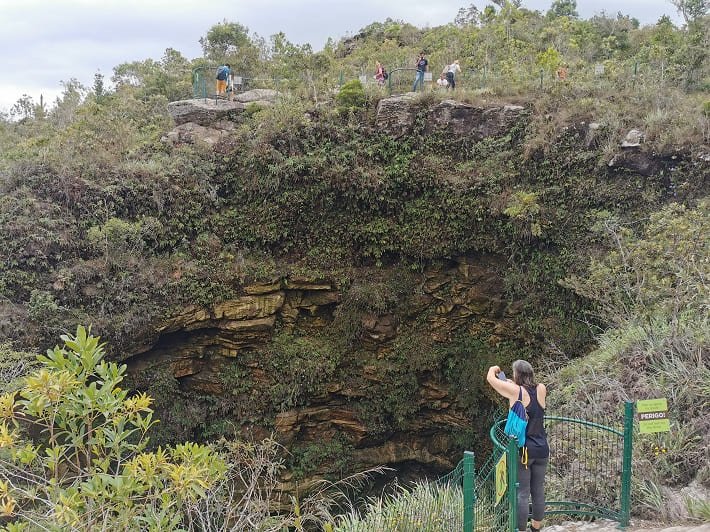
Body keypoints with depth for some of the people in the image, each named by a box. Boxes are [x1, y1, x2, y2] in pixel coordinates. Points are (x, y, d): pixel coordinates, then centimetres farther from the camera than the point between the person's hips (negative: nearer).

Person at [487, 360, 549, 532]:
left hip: (523, 450, -5)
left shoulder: (515, 391, -11)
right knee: (538, 491, 14)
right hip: (541, 449, 5)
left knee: (522, 493, 0)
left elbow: (490, 378, -1)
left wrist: (493, 369, 19)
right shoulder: (541, 390, 0)